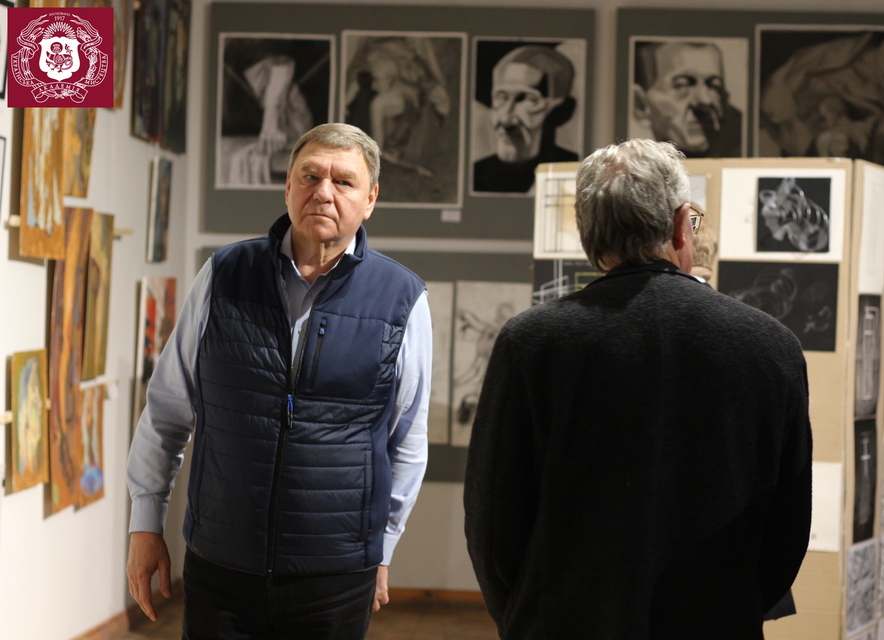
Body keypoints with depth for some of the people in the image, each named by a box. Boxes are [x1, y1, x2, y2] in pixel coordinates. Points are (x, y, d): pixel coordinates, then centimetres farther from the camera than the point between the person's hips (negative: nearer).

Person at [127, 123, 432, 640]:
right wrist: (146, 523, 9)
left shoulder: (403, 300, -2)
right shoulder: (224, 277, 1)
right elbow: (167, 410, 8)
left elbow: (408, 443, 7)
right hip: (219, 564, 1)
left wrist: (380, 550, 12)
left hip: (337, 577, -1)